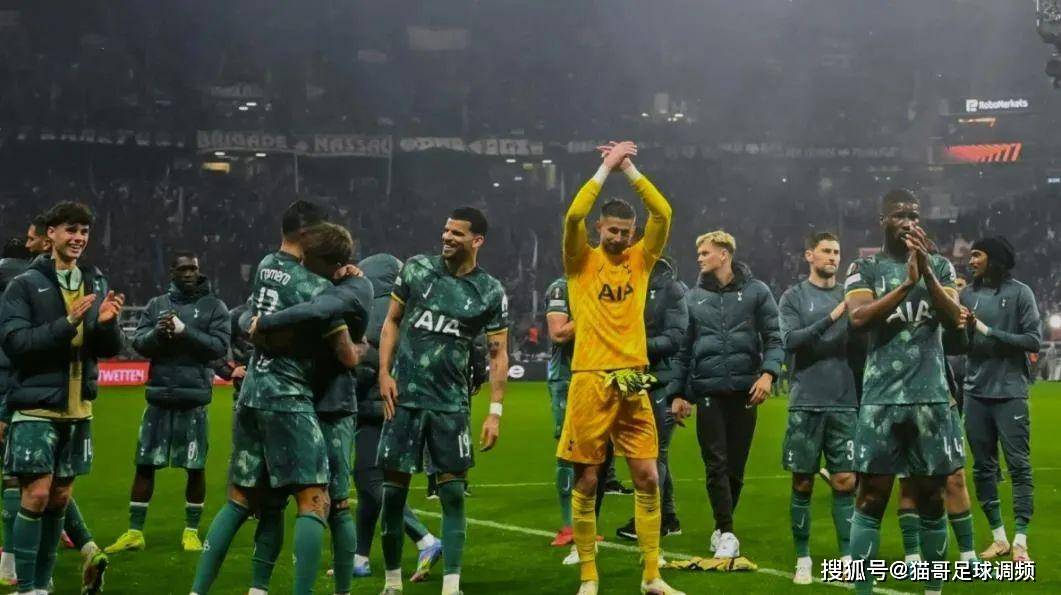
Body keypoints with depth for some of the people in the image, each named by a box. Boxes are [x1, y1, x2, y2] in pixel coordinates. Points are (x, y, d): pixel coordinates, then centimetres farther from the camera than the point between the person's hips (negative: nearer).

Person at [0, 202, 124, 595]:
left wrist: (106, 323, -13)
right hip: (37, 406, -5)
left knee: (60, 498, 8)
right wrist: (67, 323, -22)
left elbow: (111, 349, 9)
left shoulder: (96, 284, 10)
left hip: (78, 408, 5)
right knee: (36, 494, -8)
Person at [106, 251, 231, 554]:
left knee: (195, 467, 2)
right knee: (145, 463, 4)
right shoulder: (156, 305, 10)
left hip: (194, 397, -2)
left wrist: (184, 331, -18)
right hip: (159, 396, 2)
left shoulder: (214, 306, 2)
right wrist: (158, 333, -18)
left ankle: (191, 531, 15)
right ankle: (135, 532, 11)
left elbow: (220, 346, -9)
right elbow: (138, 343, 2)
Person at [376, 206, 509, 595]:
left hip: (451, 402, -1)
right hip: (405, 395, 1)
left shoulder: (490, 292, -2)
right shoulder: (416, 269, 1)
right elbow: (392, 321, 10)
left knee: (452, 491, -2)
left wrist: (495, 411, -6)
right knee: (394, 487, 4)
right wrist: (384, 373, -1)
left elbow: (498, 354, 1)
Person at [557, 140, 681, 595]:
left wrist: (628, 167, -3)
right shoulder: (582, 262, 2)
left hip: (633, 380, 3)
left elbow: (663, 213, -2)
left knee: (648, 478, 2)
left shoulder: (640, 260, 10)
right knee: (586, 481, 2)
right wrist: (606, 167, -10)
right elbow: (573, 216, -15)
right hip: (590, 380, -3)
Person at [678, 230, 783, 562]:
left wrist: (768, 373, -15)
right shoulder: (693, 297, 9)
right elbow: (684, 348, 11)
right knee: (716, 465, -5)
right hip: (708, 391, 1)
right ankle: (726, 533, -4)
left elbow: (773, 337, 0)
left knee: (736, 466, 6)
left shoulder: (756, 291, 3)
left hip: (745, 390, -1)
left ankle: (722, 528, 21)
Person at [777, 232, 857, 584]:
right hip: (806, 403, -2)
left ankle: (847, 557, 5)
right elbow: (789, 341, -11)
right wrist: (832, 317, -20)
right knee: (803, 484, 3)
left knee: (845, 482, 0)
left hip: (845, 403, 2)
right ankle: (803, 558, 11)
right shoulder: (794, 297, 4)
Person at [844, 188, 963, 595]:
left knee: (931, 497, 7)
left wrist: (926, 271, -16)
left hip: (930, 396, 2)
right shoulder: (865, 269, 6)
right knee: (871, 497, -4)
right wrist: (906, 283, -19)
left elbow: (953, 319, -4)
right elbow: (859, 319, -11)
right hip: (881, 398, -2)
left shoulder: (940, 266, 10)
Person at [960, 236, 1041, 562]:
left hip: (1010, 392, -4)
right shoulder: (968, 295, 8)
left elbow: (1034, 341, -9)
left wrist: (988, 331, -13)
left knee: (1019, 464, -3)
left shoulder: (1019, 293, -4)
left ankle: (1020, 541, -1)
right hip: (976, 392, 4)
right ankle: (998, 537, 16)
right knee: (983, 466, 7)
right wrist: (964, 329, -11)